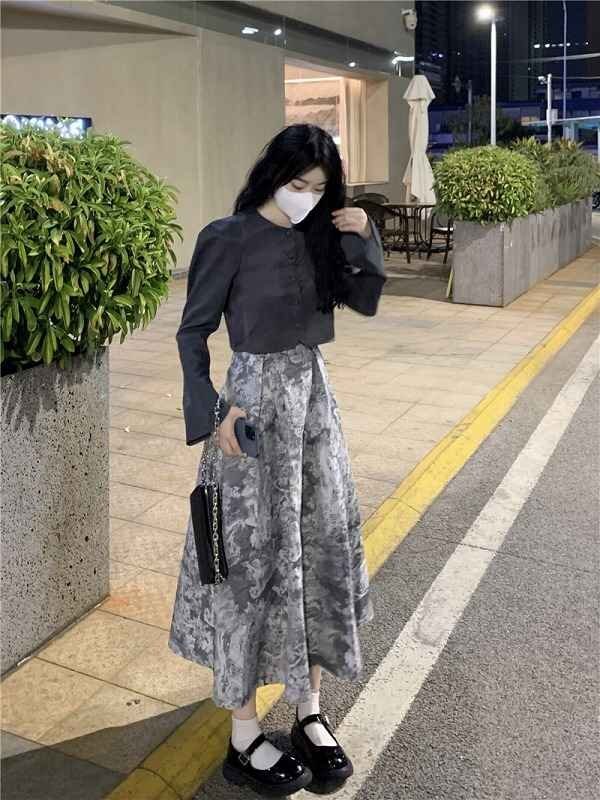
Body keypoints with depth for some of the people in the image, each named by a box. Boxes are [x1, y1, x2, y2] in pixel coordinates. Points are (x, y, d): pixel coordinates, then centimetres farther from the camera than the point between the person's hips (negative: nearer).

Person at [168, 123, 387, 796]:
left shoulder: (316, 237, 7)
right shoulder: (231, 238, -10)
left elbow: (365, 300, 13)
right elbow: (192, 331, -7)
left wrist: (365, 238, -1)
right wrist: (211, 414, -16)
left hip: (313, 396, 7)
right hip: (255, 401, -6)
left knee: (321, 546, 10)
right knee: (254, 561, 0)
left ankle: (310, 709, 27)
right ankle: (244, 740, 15)